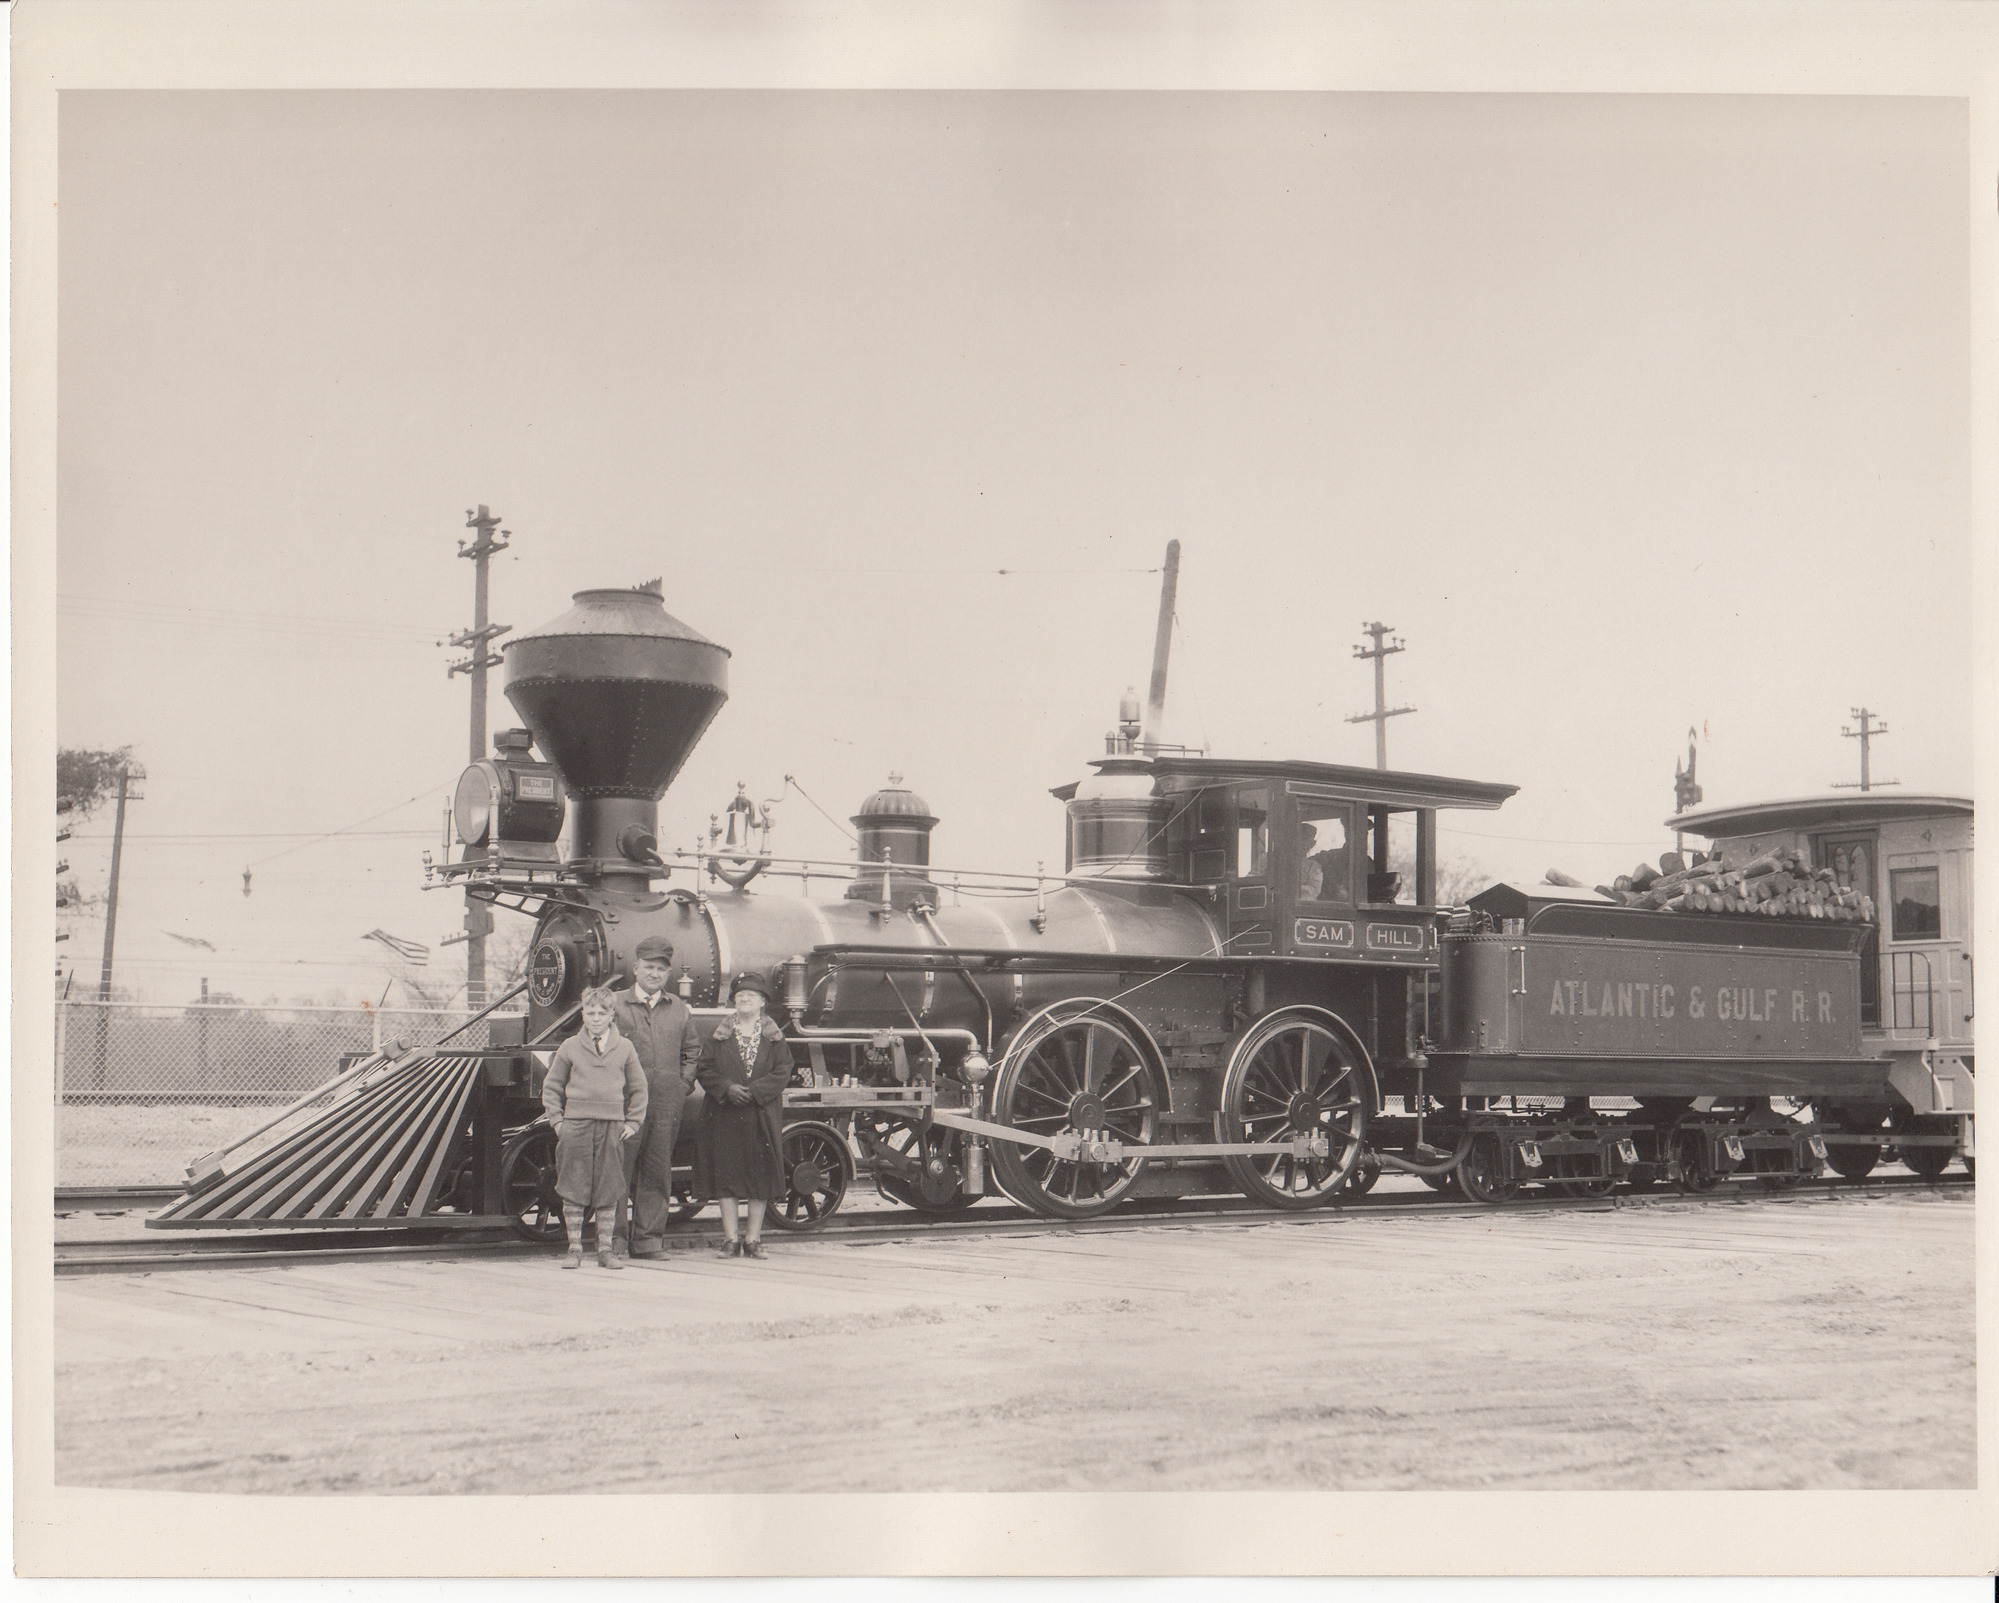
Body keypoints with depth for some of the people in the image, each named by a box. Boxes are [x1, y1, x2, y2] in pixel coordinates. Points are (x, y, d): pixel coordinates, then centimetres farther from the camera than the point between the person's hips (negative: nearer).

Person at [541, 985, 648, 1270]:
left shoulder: (624, 1048, 7)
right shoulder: (570, 1048, 6)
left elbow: (638, 1088, 14)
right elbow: (552, 1086, 11)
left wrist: (633, 1122, 7)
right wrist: (557, 1120, 3)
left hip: (612, 1127, 1)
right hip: (576, 1124, -1)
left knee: (608, 1191, 3)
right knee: (573, 1190, 0)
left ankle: (605, 1249, 11)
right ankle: (574, 1249, 7)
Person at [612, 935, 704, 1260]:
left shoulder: (679, 1010, 14)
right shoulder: (616, 1005, 4)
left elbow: (692, 1051, 22)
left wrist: (683, 1084, 9)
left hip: (667, 1102, 3)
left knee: (657, 1173, 4)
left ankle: (649, 1239, 8)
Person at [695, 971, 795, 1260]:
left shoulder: (773, 1037, 7)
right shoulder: (721, 1035, 8)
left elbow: (782, 1071, -1)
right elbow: (705, 1069, 3)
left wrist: (754, 1090, -13)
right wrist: (727, 1088, -14)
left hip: (762, 1115, 0)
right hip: (725, 1115, 0)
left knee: (760, 1176, 0)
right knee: (726, 1175, -3)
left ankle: (754, 1239, 6)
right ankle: (730, 1239, 2)